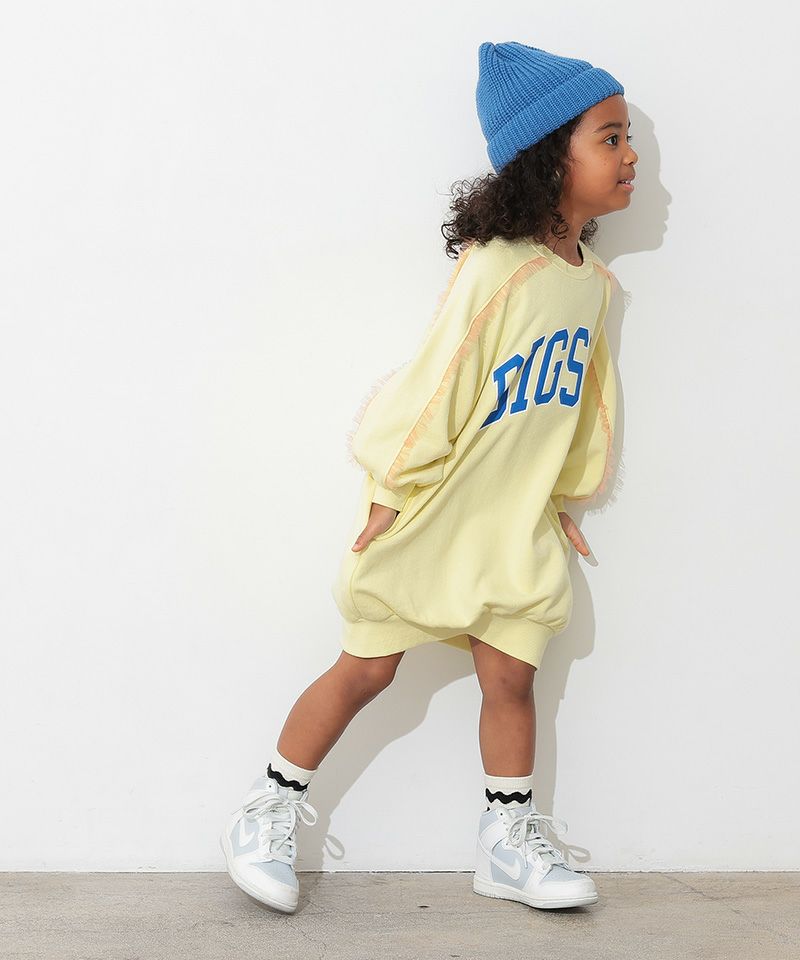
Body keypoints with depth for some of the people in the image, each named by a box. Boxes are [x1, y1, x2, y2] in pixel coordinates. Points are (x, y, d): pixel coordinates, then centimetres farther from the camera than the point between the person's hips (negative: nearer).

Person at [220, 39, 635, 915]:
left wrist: (563, 496, 17)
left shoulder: (591, 280, 2)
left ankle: (510, 843, 23)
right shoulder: (495, 269, -22)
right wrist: (393, 493, -17)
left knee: (510, 674, 9)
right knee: (367, 667, 3)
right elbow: (438, 383, -21)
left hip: (514, 518, 6)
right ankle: (267, 813, 19)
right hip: (429, 508, -6)